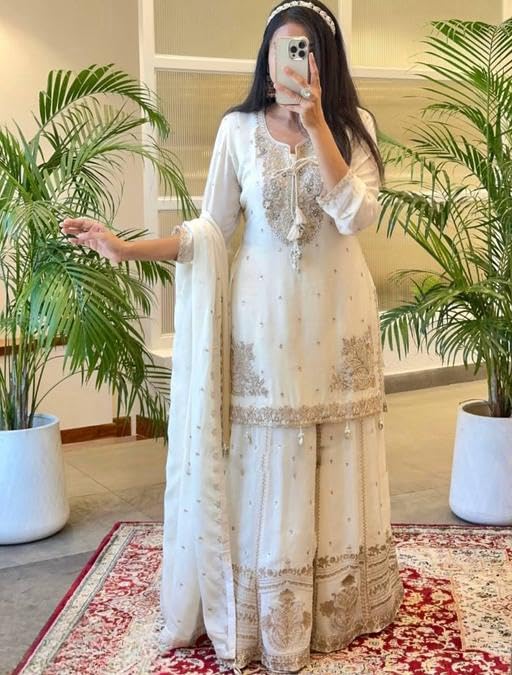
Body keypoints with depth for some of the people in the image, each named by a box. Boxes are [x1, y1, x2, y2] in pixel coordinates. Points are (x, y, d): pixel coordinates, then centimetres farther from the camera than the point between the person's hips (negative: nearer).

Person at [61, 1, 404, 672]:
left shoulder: (353, 125, 1)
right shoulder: (239, 128, 1)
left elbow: (358, 214, -14)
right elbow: (211, 230, 0)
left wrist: (315, 123, -18)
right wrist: (126, 247, -12)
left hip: (336, 315, 1)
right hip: (264, 316, 0)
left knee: (335, 463, 8)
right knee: (266, 465, 4)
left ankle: (340, 606, 25)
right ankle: (266, 619, 18)